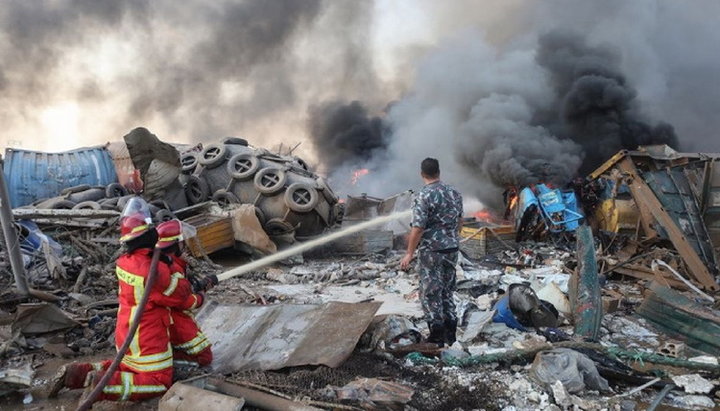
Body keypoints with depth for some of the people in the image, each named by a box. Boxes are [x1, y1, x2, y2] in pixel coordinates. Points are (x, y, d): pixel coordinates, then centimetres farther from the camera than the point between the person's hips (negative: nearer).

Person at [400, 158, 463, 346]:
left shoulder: (424, 196, -16)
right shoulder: (454, 193, 5)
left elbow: (418, 228, -18)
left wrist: (409, 253, -11)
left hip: (431, 251, -6)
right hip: (452, 249, 7)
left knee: (431, 293, 3)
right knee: (447, 291, 16)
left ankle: (437, 337, 7)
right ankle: (450, 333, 22)